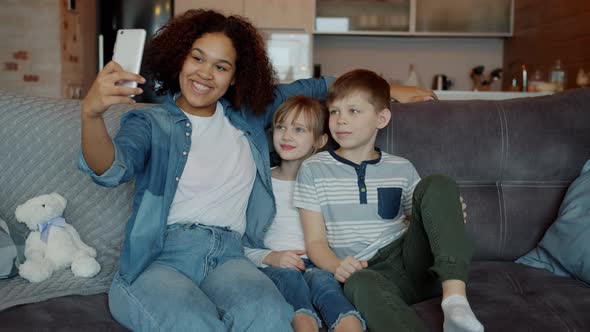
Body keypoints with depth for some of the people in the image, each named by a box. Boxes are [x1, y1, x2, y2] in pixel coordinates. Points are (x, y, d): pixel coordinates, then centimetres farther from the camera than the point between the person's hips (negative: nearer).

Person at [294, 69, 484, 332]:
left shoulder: (401, 169, 14)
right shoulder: (313, 170, 8)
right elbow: (315, 242, 3)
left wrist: (449, 217, -3)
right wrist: (337, 267, -19)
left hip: (409, 259, 3)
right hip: (364, 271, -3)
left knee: (436, 185, -18)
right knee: (362, 284, -40)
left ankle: (454, 295, -33)